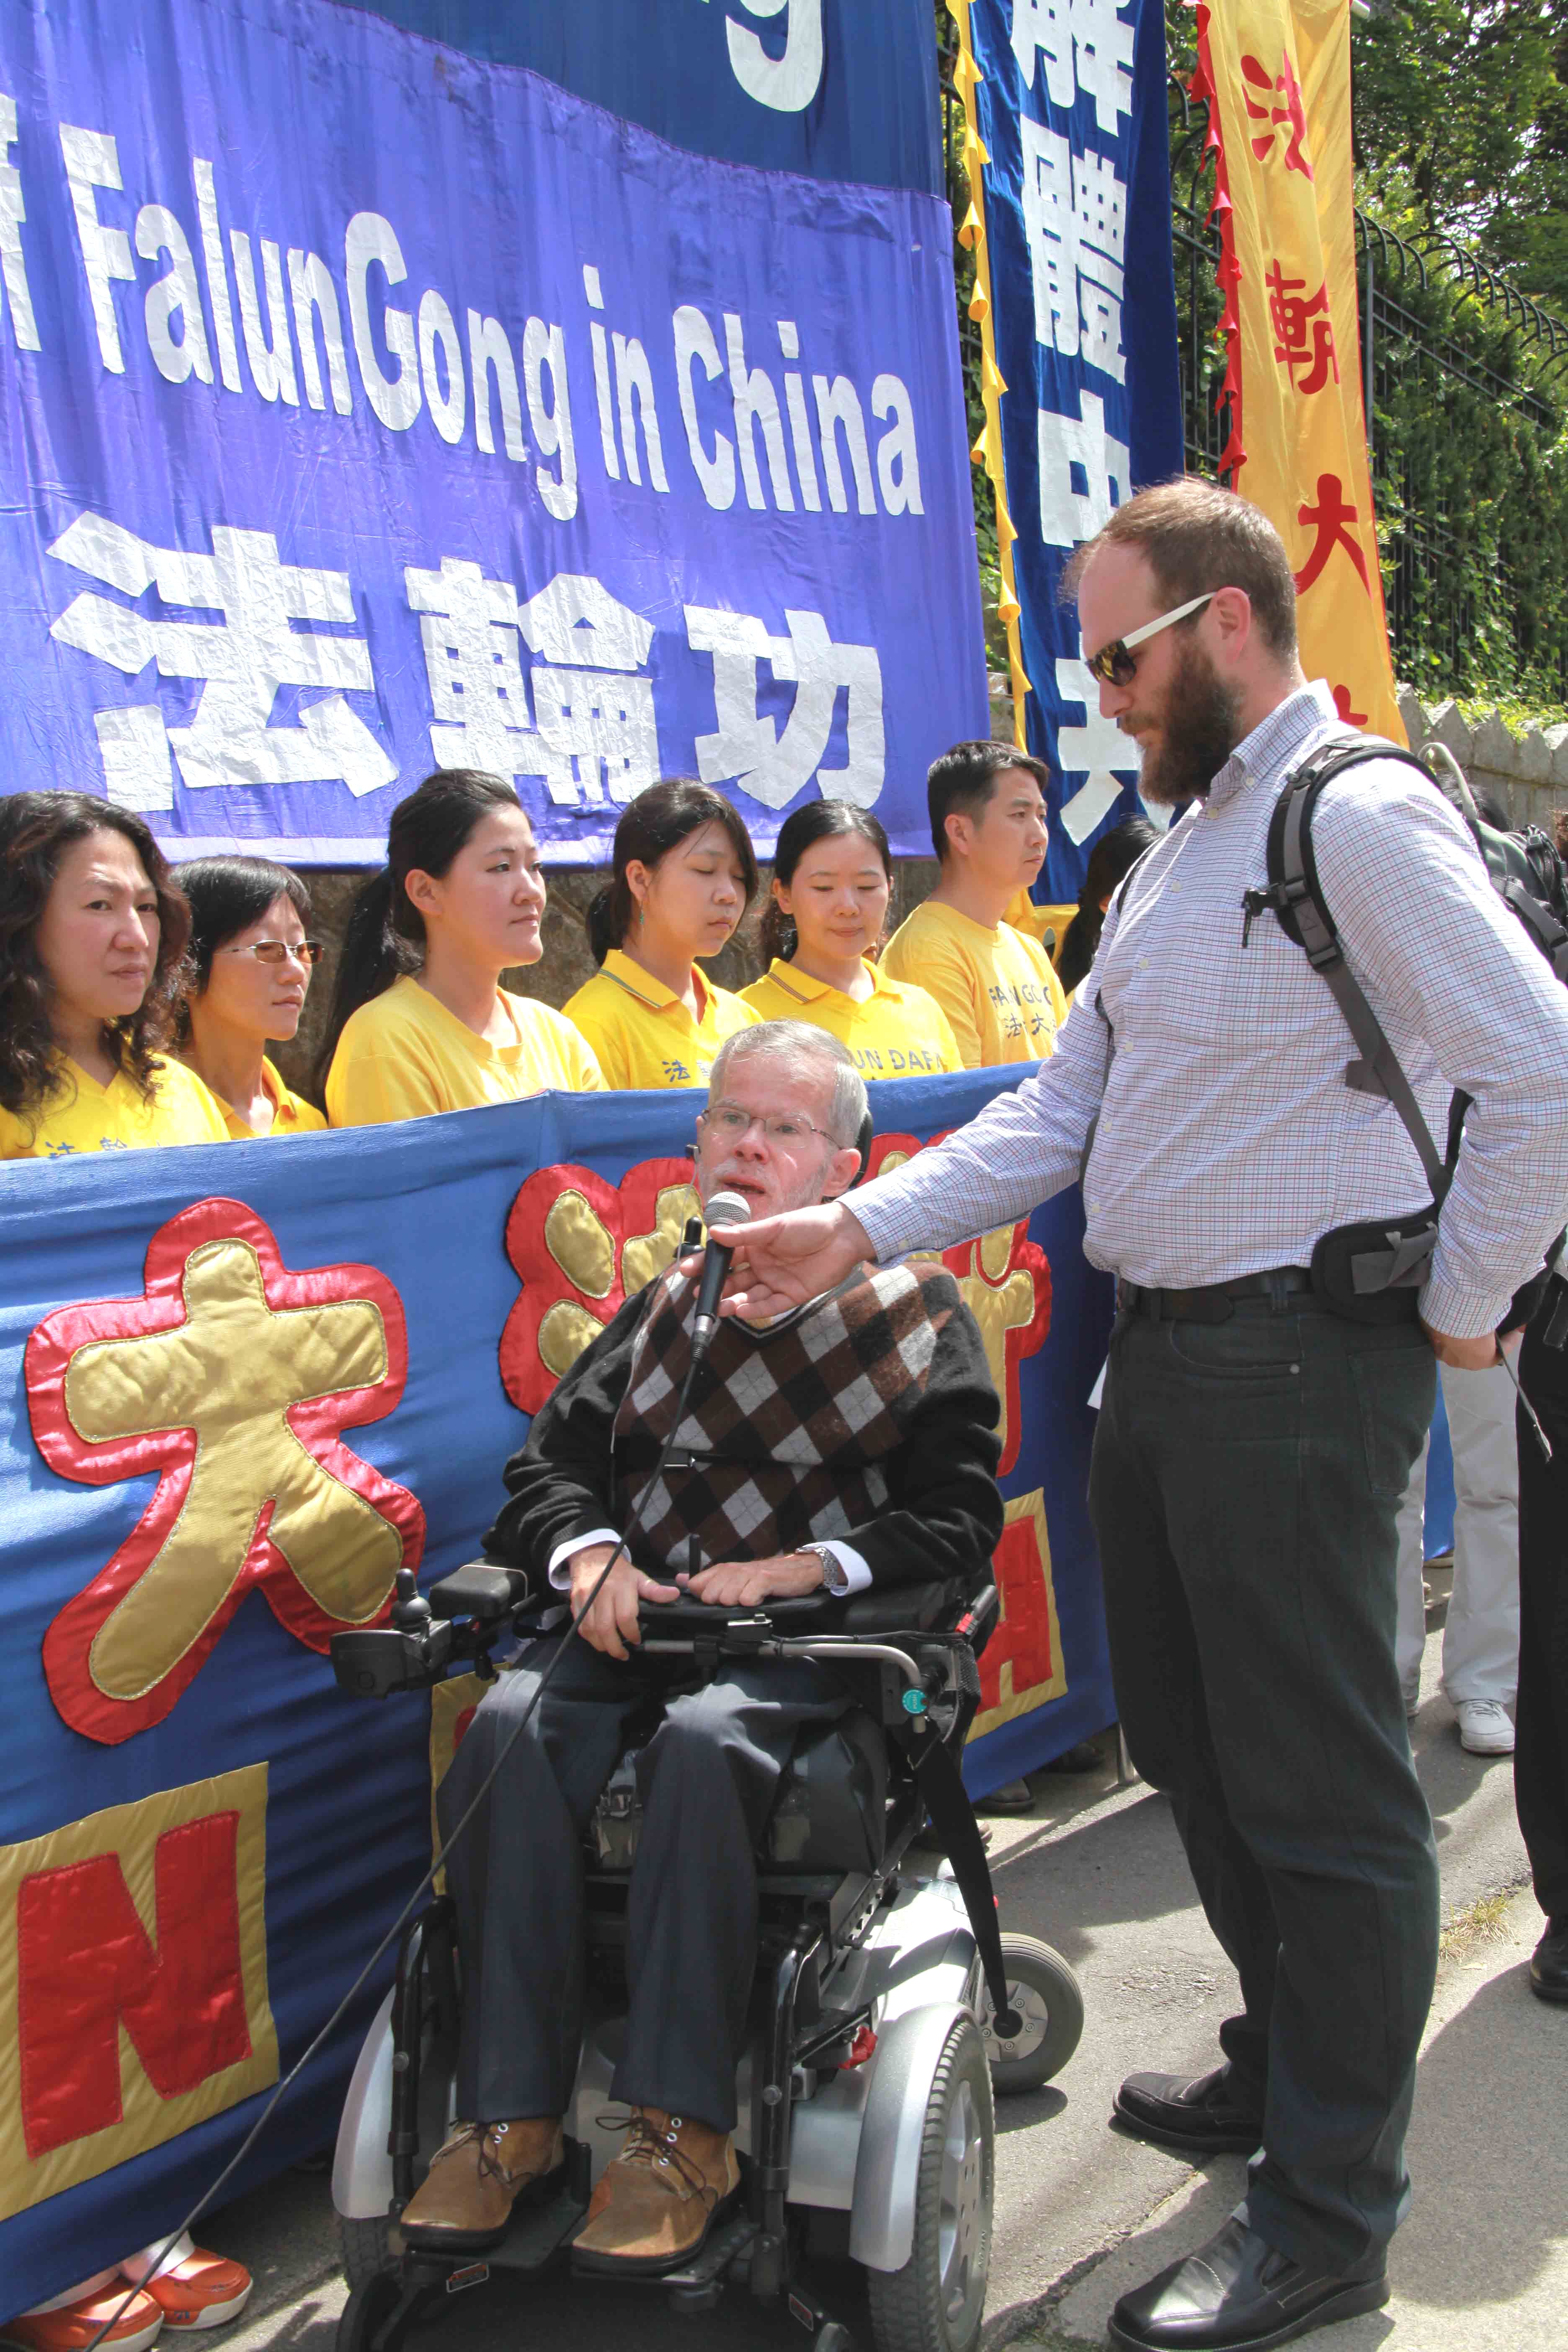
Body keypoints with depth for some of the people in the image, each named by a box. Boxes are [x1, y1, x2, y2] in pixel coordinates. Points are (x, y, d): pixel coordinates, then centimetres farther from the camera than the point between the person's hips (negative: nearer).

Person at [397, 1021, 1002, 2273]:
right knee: (510, 1728, -26)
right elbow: (551, 1461, 18)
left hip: (814, 1638, -4)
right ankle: (510, 2114, -20)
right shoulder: (663, 1308, 21)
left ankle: (683, 2130, -27)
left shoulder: (918, 1311, 8)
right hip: (639, 1618, 4)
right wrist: (590, 1557, -5)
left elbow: (957, 1524, 0)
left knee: (704, 1741, -35)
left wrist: (791, 1570, -14)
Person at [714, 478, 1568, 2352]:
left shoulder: (1359, 818, -12)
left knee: (1319, 1789, 1)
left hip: (1296, 1359, -9)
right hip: (1161, 1353, 9)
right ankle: (1288, 2066, 40)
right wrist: (857, 1232, 5)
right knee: (1191, 1751, 19)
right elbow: (1060, 1108, 14)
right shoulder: (1180, 845, 17)